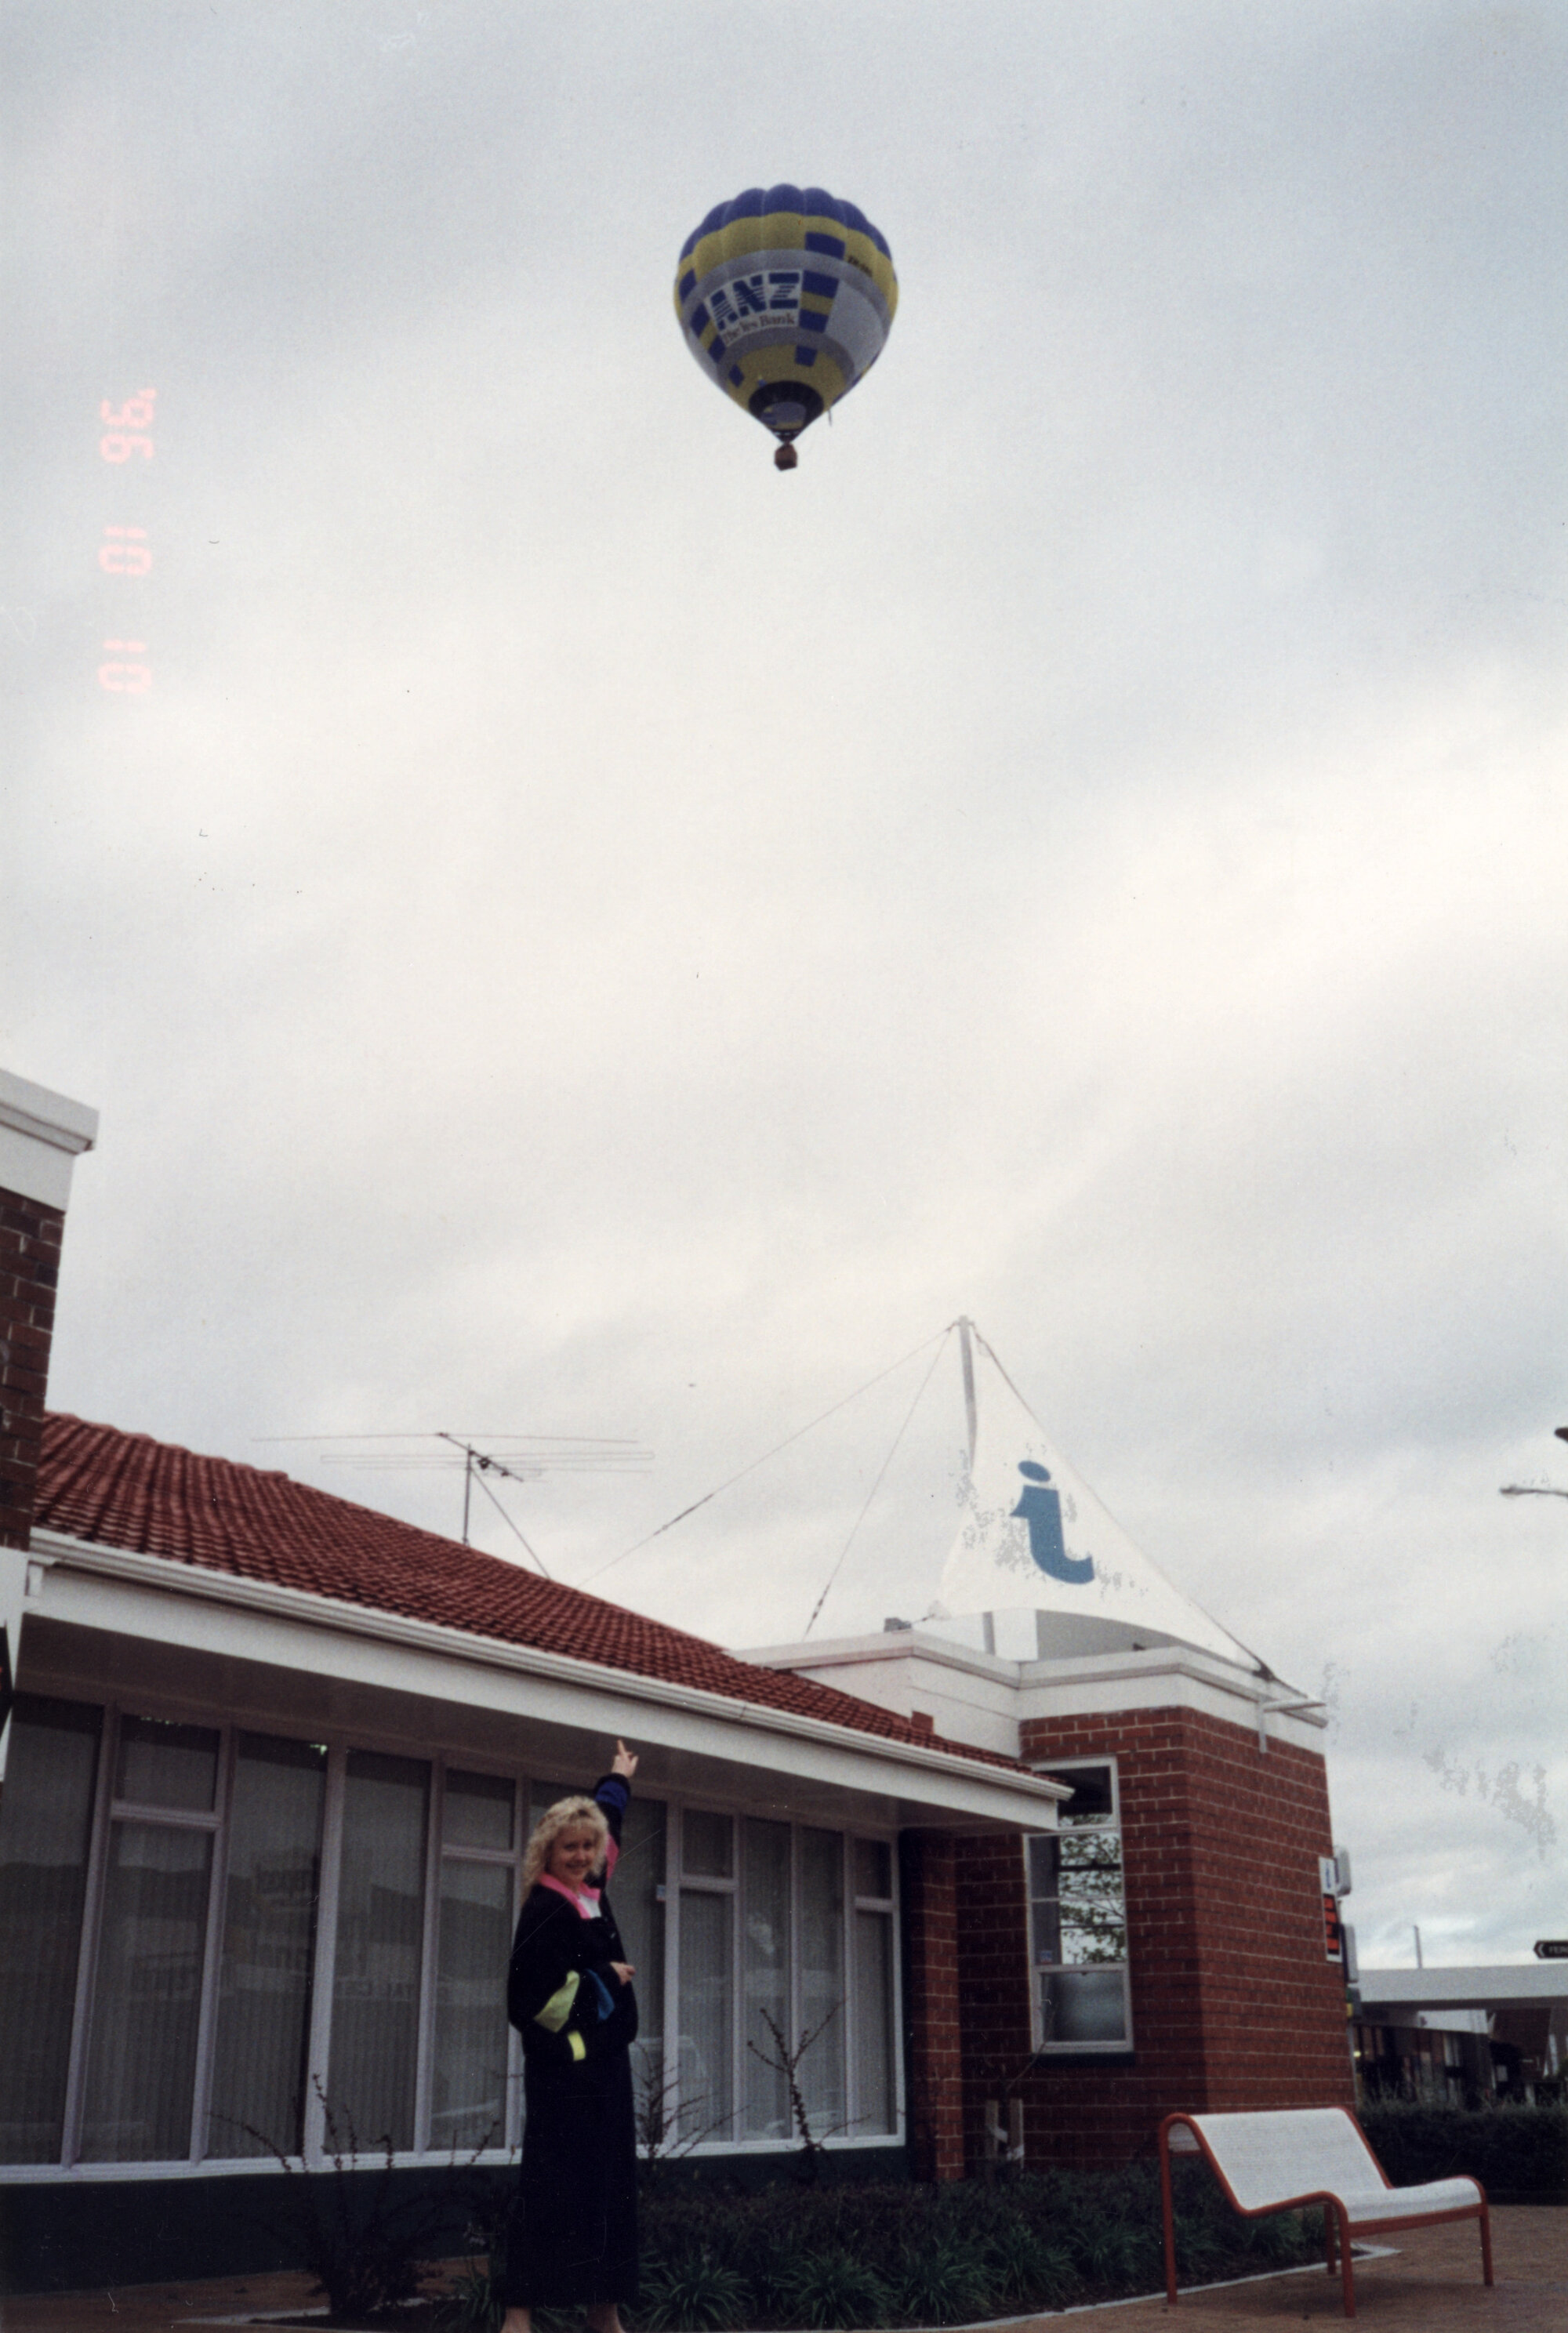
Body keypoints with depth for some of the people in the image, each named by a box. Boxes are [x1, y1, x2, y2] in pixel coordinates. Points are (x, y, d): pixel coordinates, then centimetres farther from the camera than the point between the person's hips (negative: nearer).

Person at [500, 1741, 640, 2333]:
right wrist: (604, 1980, -11)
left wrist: (619, 1779, 44)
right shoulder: (545, 1911, -13)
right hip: (563, 2067, -8)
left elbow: (604, 1822, 29)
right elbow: (533, 1995, -22)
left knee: (611, 2184, 9)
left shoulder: (589, 1893, 10)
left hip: (605, 2061, 8)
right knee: (551, 2186, -9)